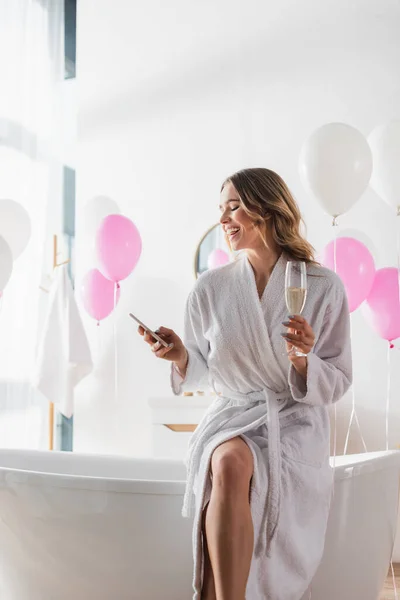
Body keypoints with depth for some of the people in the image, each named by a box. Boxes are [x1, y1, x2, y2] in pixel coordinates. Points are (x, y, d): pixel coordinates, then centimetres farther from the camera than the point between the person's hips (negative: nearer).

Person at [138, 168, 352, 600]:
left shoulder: (323, 286, -1)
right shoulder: (210, 288, 4)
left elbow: (336, 384, 2)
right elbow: (197, 375, 11)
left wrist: (303, 360, -19)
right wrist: (181, 357, -12)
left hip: (295, 422, -1)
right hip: (230, 416, 2)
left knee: (235, 467, -33)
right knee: (230, 463, -35)